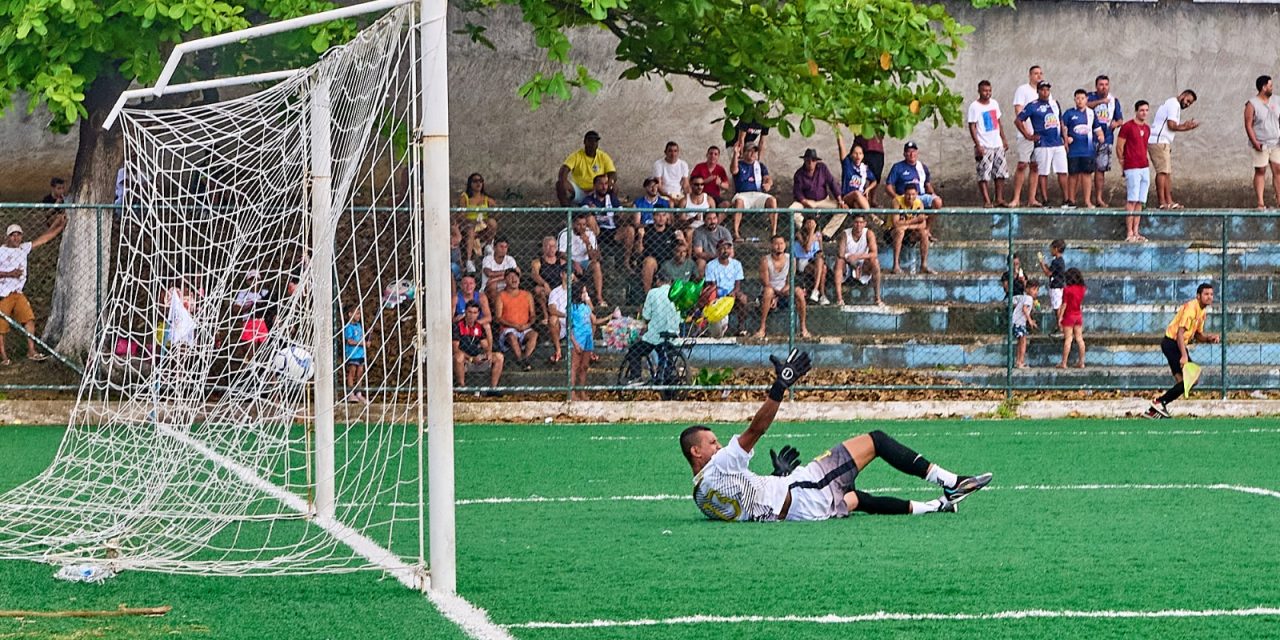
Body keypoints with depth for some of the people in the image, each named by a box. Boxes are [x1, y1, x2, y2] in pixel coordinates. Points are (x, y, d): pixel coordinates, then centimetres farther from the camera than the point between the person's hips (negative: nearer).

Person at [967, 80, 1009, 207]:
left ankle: (999, 199, 10)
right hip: (984, 146, -7)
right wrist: (978, 145, -18)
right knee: (984, 175, -8)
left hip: (997, 144, 7)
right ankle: (987, 201, -8)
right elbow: (972, 127, -11)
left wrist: (1003, 139, 14)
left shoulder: (994, 103, 11)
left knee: (1001, 173, 6)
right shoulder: (974, 106, -8)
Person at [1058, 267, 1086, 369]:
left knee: (1068, 339, -4)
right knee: (1079, 339, 8)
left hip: (1069, 316, -5)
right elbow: (1081, 303, 8)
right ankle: (1081, 362, 11)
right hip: (1079, 315, 5)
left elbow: (1064, 304, -12)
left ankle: (1064, 363, -1)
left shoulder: (1067, 289, -14)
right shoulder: (1082, 289, 0)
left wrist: (1060, 317, -7)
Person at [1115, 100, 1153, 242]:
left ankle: (1136, 232, 9)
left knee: (1140, 202, 6)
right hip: (1132, 168, -7)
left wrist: (1146, 161, 16)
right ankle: (1129, 233, -8)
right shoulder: (1127, 127, -7)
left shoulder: (1147, 129, 14)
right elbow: (1119, 148, -5)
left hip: (1145, 168, 7)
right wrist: (1123, 163, 0)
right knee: (1132, 201, -9)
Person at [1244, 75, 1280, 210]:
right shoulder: (1252, 104, -6)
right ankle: (1261, 202, -1)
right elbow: (1248, 125, -10)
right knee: (1260, 172, -1)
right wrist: (1255, 142, -18)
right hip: (1261, 145, -5)